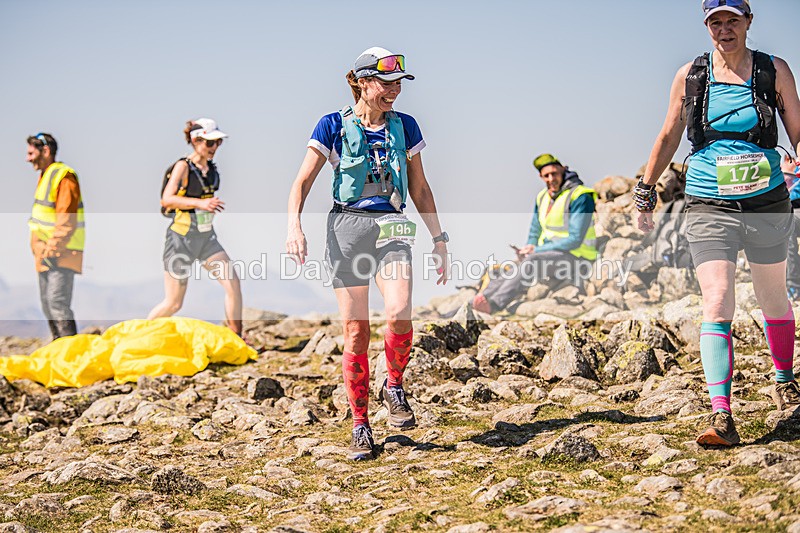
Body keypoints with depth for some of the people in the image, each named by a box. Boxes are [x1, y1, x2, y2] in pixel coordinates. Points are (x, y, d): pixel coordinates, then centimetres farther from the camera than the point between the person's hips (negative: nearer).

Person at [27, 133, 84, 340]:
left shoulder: (64, 177, -14)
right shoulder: (45, 176, 17)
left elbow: (66, 221, -20)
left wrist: (53, 249, -19)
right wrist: (38, 247, 15)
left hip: (61, 254, -10)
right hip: (46, 253, 10)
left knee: (57, 302, -16)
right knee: (47, 303, 13)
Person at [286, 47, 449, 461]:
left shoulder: (404, 126, 10)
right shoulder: (334, 126, 2)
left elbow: (420, 188, 17)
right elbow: (303, 181, -2)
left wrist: (439, 239, 14)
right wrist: (293, 224, -20)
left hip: (390, 227, 2)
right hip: (347, 227, -1)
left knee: (399, 313, -23)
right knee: (355, 331, -4)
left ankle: (394, 387, 5)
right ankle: (360, 427, 9)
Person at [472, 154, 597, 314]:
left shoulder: (580, 196, -11)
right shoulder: (543, 197, 13)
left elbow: (575, 240, -18)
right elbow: (534, 232, 25)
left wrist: (536, 250, -16)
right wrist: (528, 249, 1)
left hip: (575, 258, -7)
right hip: (549, 253, 7)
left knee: (532, 262, -33)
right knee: (510, 271, -16)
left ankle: (494, 303, -45)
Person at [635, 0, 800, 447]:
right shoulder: (690, 76, 5)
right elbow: (668, 138, 14)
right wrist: (645, 192, 14)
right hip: (709, 208, -1)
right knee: (716, 305, -13)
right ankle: (721, 415, -19)